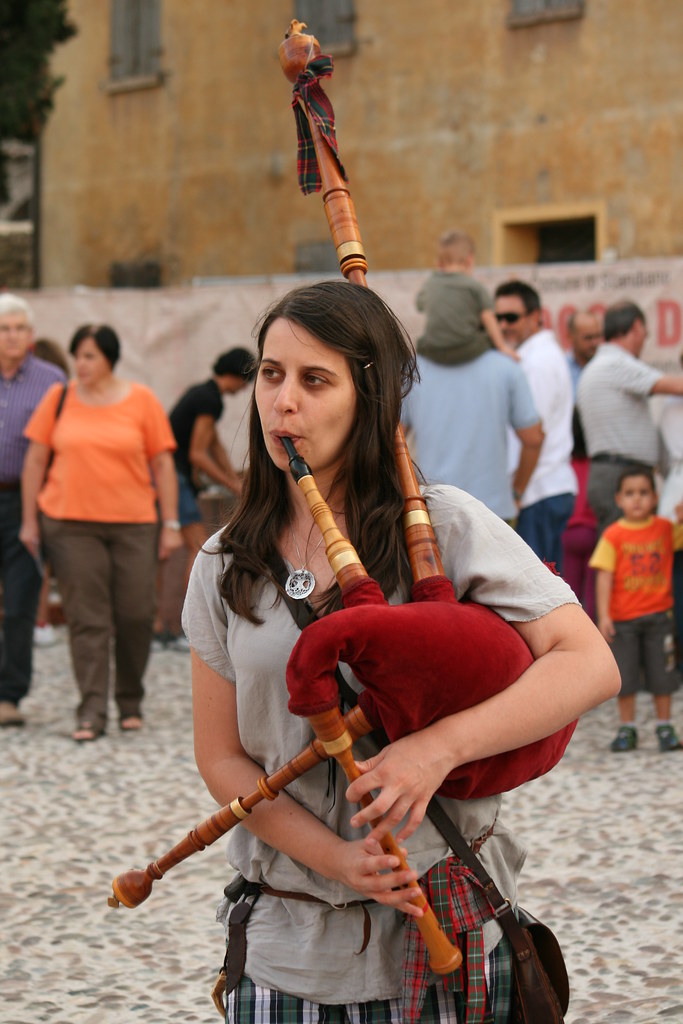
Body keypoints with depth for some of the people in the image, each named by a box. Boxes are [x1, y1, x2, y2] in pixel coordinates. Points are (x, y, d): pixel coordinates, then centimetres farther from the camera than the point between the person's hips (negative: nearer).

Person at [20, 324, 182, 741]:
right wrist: (29, 521, 5)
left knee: (136, 615, 3)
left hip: (134, 524, 0)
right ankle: (92, 712, -2)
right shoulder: (59, 398, 4)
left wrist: (171, 523, 0)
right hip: (71, 524, 0)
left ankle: (131, 700, 23)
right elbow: (36, 460, 8)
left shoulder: (142, 400, 1)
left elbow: (163, 463, 4)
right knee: (87, 619, -3)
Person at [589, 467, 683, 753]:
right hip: (623, 618, -1)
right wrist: (604, 615, -13)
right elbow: (605, 576, -7)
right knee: (625, 675, 4)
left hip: (658, 616, 1)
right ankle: (627, 729, 14)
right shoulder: (614, 535, -5)